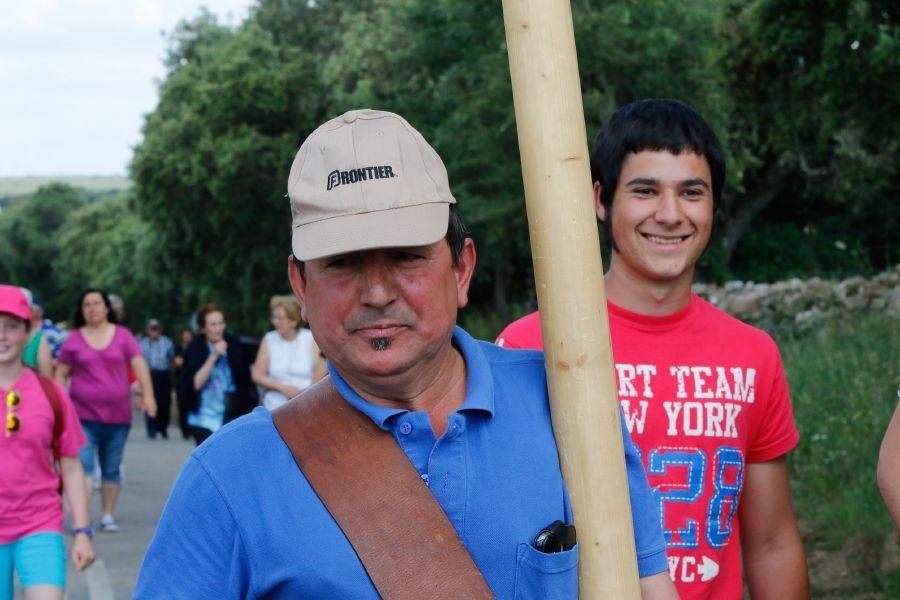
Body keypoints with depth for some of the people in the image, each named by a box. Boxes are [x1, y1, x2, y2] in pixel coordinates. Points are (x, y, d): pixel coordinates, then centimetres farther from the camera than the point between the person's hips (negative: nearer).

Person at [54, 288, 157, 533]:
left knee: (112, 469, 9)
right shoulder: (74, 340, 5)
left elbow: (139, 366, 0)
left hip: (118, 414, 1)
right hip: (83, 415, -1)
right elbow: (61, 374, 9)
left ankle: (108, 515, 21)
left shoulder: (123, 335, 4)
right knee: (83, 465, -14)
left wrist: (148, 394, -12)